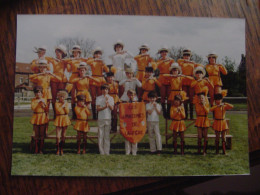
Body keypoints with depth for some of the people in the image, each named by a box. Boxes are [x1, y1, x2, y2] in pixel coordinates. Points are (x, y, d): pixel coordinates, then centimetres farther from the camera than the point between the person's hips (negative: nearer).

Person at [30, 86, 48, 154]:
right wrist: (38, 102, -16)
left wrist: (44, 103, -10)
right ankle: (36, 149, 12)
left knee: (42, 134, 0)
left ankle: (41, 149, 7)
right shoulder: (33, 100, 3)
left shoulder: (44, 100, 4)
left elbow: (46, 110, 5)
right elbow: (33, 108, -12)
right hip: (36, 117, 0)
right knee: (36, 134, 4)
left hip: (43, 117, 0)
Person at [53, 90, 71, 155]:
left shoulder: (67, 103, 8)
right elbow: (58, 110, -15)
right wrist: (62, 105, -8)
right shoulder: (56, 104, 0)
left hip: (65, 120, 3)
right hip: (59, 119, -2)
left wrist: (65, 105, -8)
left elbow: (67, 111, -2)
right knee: (58, 136, -6)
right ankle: (58, 150, 5)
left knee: (63, 136, 7)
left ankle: (61, 149, 17)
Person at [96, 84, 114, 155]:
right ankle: (101, 151, 5)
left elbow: (112, 108, 1)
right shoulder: (98, 98, 8)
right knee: (101, 135, -1)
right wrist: (104, 107, -16)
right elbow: (98, 109, -1)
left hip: (108, 118, 1)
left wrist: (107, 102, -13)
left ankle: (107, 151, 4)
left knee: (107, 135, 0)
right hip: (101, 118, -1)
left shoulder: (111, 98, 11)